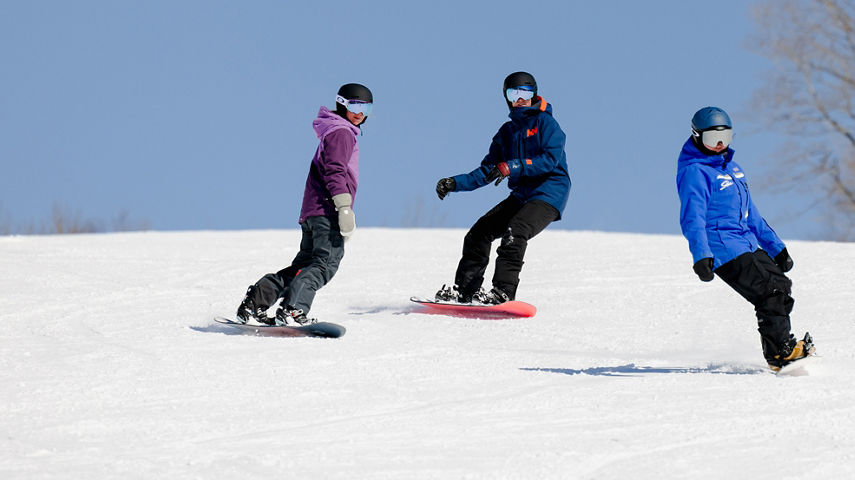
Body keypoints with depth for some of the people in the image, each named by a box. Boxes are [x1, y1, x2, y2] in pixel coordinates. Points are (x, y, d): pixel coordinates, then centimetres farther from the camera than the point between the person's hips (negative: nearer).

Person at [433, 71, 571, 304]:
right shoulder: (507, 132, 17)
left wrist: (511, 167, -27)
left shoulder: (545, 123, -4)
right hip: (521, 195, 8)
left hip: (549, 192, -7)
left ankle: (503, 291, -32)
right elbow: (486, 172, 16)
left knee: (514, 232, -29)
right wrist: (455, 183, 2)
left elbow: (552, 158, -18)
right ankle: (465, 290, 1)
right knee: (480, 232, -2)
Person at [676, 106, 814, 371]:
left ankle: (779, 350, 13)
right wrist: (701, 255, -35)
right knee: (771, 290, -16)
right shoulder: (695, 172, -10)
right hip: (723, 250, -9)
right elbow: (692, 219, -21)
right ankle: (781, 353, -11)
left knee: (781, 287, 6)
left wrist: (775, 247, 26)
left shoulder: (731, 166, 19)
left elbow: (750, 213, 26)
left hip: (747, 245, 9)